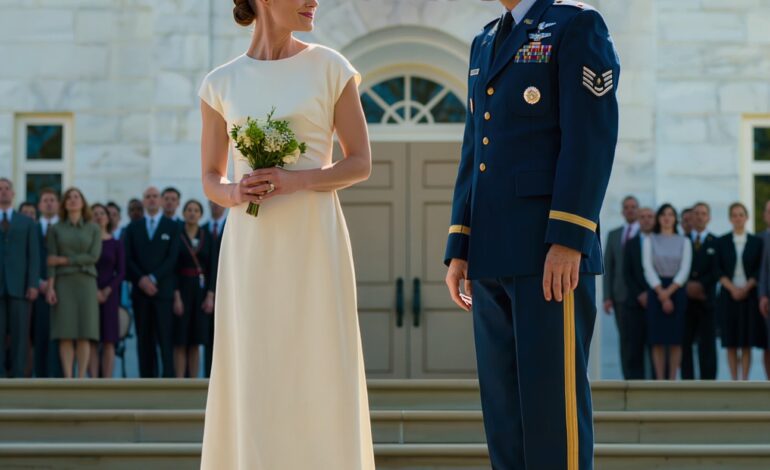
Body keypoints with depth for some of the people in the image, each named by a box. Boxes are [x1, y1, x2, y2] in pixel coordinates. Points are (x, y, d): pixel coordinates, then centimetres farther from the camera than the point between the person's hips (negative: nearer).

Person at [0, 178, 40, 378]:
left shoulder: (27, 223, 14)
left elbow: (33, 255, 6)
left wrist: (33, 284, -5)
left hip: (19, 285, 0)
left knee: (20, 333, -3)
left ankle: (18, 377, -3)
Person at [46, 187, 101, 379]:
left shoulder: (94, 229, 7)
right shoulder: (55, 229, 8)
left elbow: (93, 257, -5)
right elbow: (51, 261, 1)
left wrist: (64, 260, -9)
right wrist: (50, 287, -10)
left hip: (86, 283, 0)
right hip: (63, 283, 0)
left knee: (84, 334, -5)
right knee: (65, 334, -6)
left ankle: (81, 380, -3)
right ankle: (67, 380, -5)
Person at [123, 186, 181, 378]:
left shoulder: (172, 227, 7)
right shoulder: (133, 228, 14)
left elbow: (172, 258, -2)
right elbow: (128, 259, 6)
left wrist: (153, 278, -12)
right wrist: (141, 280, -9)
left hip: (164, 289, -2)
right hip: (140, 290, 2)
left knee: (166, 339, -8)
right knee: (144, 339, 1)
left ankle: (169, 381, -10)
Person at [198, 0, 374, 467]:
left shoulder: (330, 68, 2)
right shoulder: (221, 84, 7)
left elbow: (361, 163, 1)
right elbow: (211, 180, 12)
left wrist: (296, 180, -15)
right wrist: (233, 193, -12)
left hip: (314, 243, -1)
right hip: (251, 248, 2)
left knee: (318, 376, -2)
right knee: (255, 381, 0)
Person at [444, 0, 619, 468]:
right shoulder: (486, 44, 21)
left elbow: (592, 139, -12)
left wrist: (568, 241, -20)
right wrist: (460, 250, 12)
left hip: (554, 251, -8)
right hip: (494, 258, 8)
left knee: (552, 397, -8)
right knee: (505, 403, 6)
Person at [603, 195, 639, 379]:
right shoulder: (613, 235, 14)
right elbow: (608, 266, 11)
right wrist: (607, 296, 3)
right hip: (621, 295, 3)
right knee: (625, 339, 2)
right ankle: (628, 379, 4)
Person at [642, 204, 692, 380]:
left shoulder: (684, 242, 9)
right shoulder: (649, 240, 8)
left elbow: (685, 270, -1)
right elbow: (648, 268, -2)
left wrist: (669, 291, -13)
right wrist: (661, 293, -13)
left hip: (677, 291, 0)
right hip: (655, 291, 0)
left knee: (676, 339, -3)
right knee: (657, 340, -3)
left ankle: (673, 380, 0)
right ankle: (659, 380, -1)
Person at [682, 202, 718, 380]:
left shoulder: (716, 243, 10)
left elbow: (716, 271, 0)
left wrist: (701, 284, -13)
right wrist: (687, 285, -11)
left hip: (707, 298, -1)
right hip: (685, 298, 1)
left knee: (707, 344, -2)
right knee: (685, 343, -2)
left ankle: (708, 382, -1)